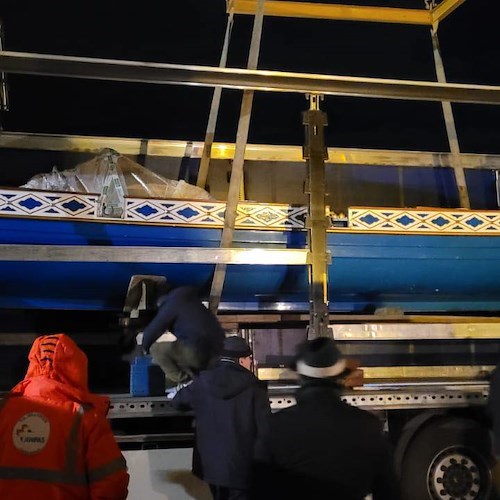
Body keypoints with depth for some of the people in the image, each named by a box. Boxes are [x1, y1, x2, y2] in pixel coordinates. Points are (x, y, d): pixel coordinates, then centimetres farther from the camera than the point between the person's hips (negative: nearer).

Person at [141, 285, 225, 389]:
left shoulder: (170, 304, 3)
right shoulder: (192, 301, 28)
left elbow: (152, 330, 4)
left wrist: (146, 348, 22)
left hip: (198, 351, -9)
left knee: (156, 349, 0)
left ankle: (185, 382, -4)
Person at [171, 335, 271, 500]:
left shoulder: (203, 381, -1)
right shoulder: (254, 386, -13)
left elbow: (178, 401, 14)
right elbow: (265, 428, -14)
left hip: (210, 462, 5)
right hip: (241, 466, -4)